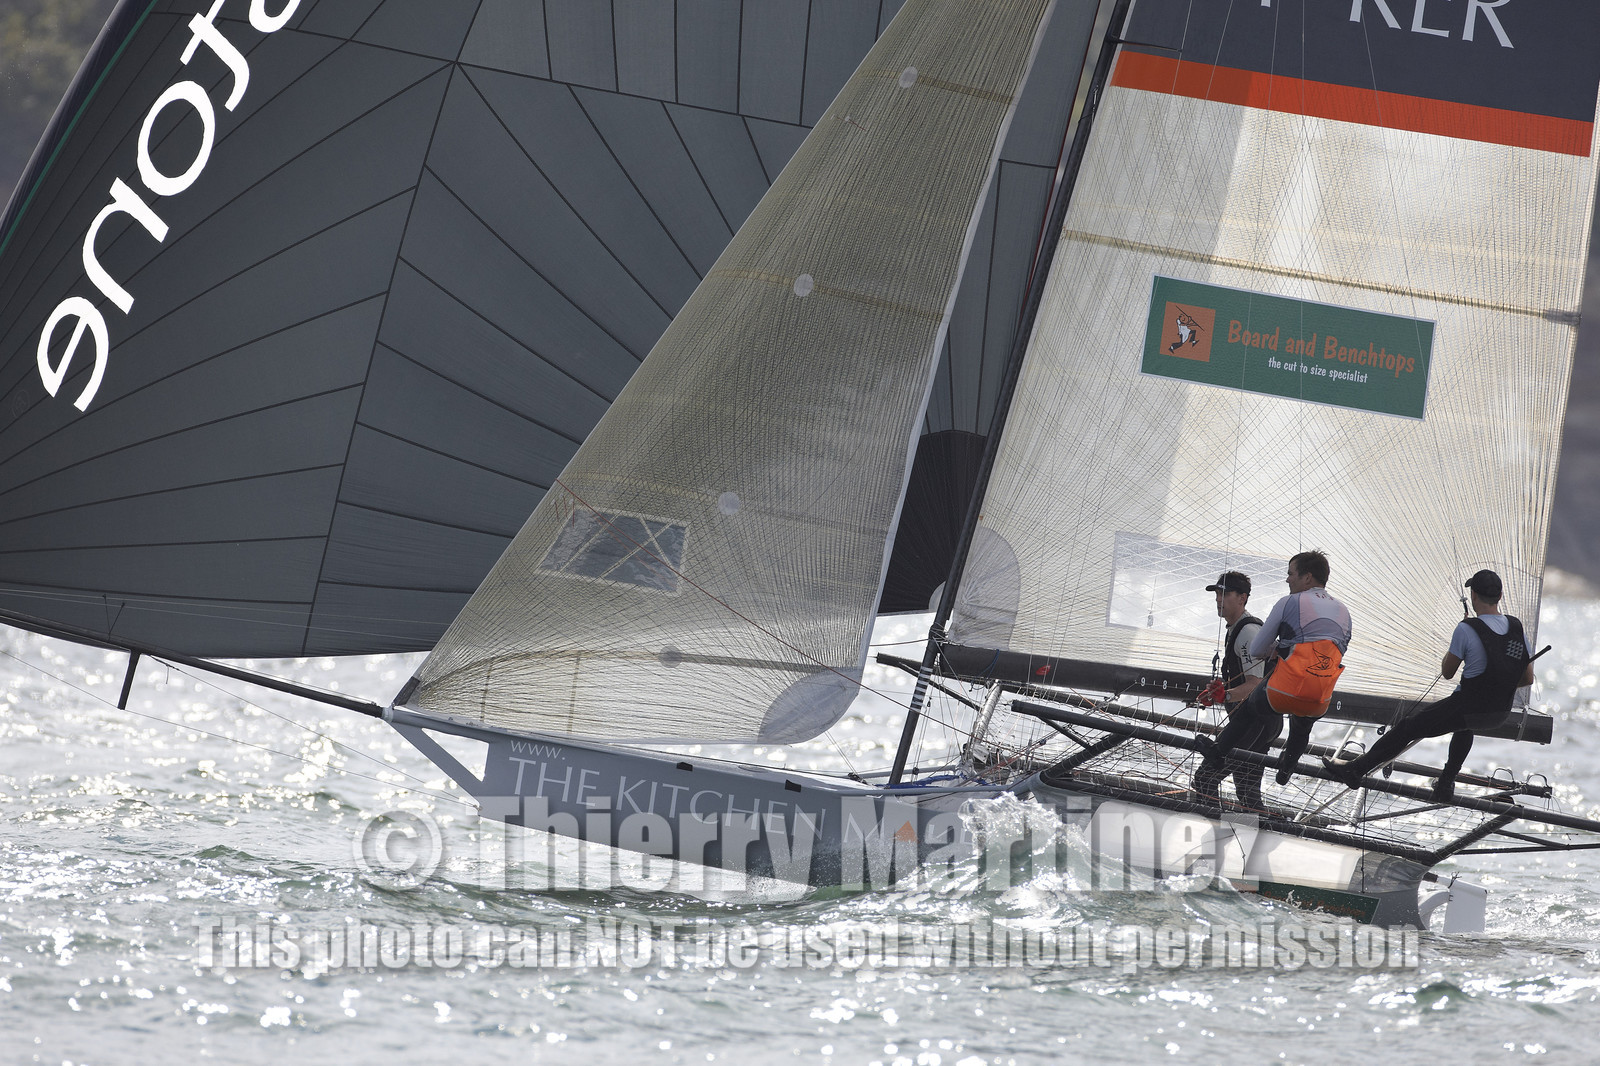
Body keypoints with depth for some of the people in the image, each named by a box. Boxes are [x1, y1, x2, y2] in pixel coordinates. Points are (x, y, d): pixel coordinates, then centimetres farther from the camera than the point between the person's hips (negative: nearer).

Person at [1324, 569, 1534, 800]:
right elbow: (1528, 678, 6)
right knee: (1466, 727, 40)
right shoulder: (1517, 628, -2)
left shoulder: (1466, 629, -18)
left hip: (1468, 707, -6)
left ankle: (1355, 770, 16)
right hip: (1501, 713, 6)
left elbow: (1447, 673, -5)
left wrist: (1452, 649, 15)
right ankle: (1446, 785, 44)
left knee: (1407, 729, 9)